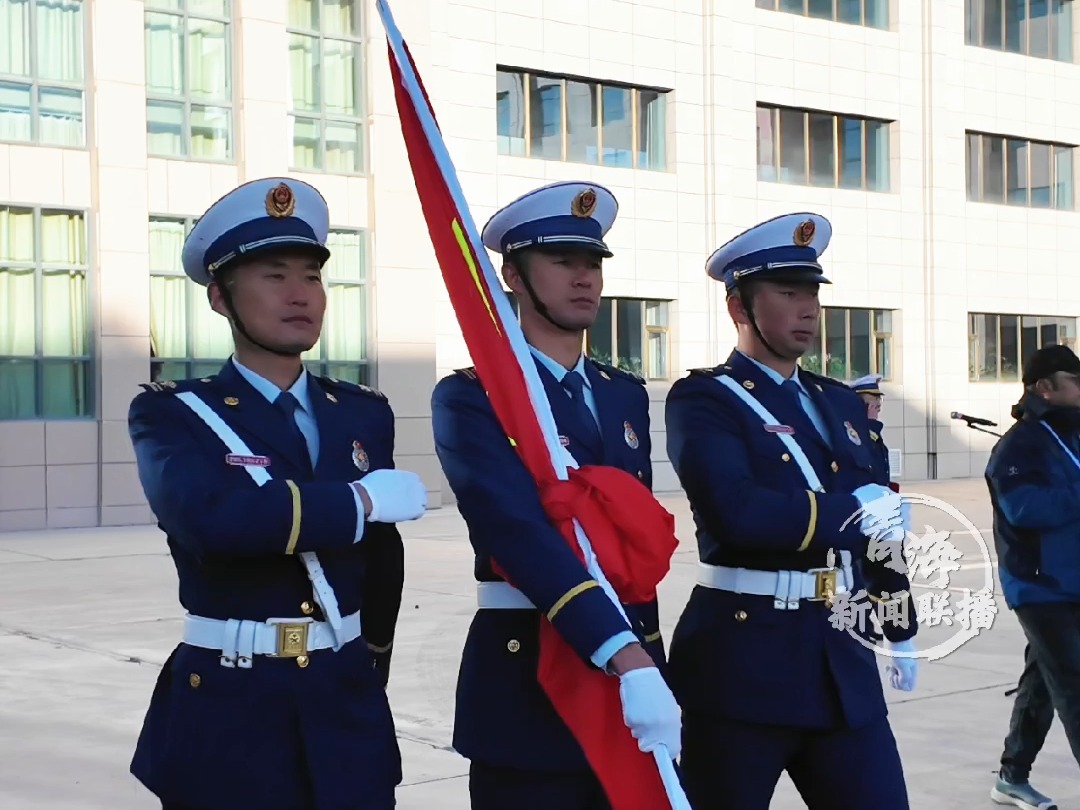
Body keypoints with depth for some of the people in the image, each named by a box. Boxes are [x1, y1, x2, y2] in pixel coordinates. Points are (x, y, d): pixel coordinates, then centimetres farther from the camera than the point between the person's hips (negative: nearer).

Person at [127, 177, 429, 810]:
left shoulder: (365, 413, 8)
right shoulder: (173, 414, -5)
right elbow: (209, 516, -25)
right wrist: (362, 500, -17)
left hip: (348, 710, 4)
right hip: (226, 715, -3)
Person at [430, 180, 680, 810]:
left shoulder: (628, 395, 13)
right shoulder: (471, 398, -8)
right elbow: (521, 534, -22)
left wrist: (649, 664, 11)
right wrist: (629, 660, -30)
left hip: (639, 663, 6)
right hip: (531, 679, -6)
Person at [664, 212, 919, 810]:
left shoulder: (840, 402, 15)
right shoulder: (702, 399, -7)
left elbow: (879, 524, 23)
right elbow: (737, 514, -24)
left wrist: (900, 632, 24)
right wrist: (852, 510, -11)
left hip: (843, 660, 6)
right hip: (742, 665, -6)